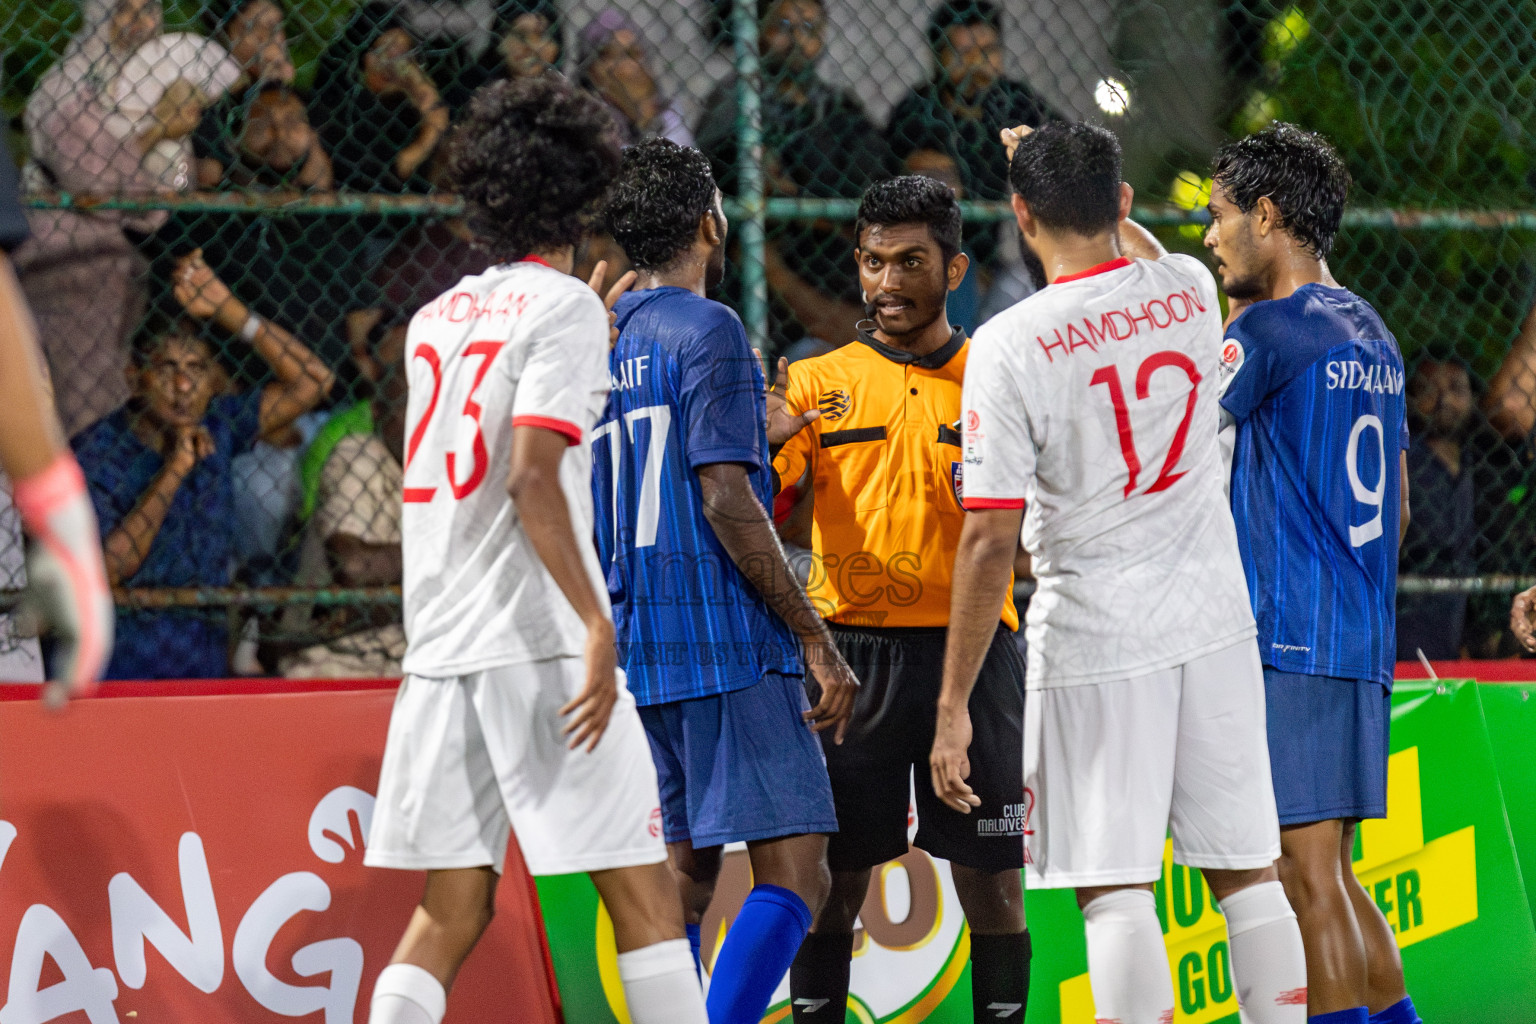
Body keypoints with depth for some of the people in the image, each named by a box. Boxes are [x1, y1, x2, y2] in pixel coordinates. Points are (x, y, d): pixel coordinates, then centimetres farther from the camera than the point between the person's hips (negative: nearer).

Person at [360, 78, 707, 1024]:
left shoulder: (438, 316, 16)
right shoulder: (566, 308, -5)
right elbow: (532, 477, -17)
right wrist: (599, 628, -21)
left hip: (439, 647, 7)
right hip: (538, 638, -7)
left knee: (453, 908, 7)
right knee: (643, 892, -2)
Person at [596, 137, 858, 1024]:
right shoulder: (709, 333, -9)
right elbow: (726, 501, -16)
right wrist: (817, 640, -14)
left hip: (634, 648, 9)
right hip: (729, 648, -8)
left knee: (686, 876, 15)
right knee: (795, 873, -12)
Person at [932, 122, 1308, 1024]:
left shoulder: (1010, 344, -12)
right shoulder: (1188, 290, 2)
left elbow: (990, 540, -13)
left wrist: (954, 706, -8)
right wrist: (1085, 184, 44)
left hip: (1095, 641, -4)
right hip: (1215, 620, 5)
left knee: (1115, 887, -3)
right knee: (1249, 873, 10)